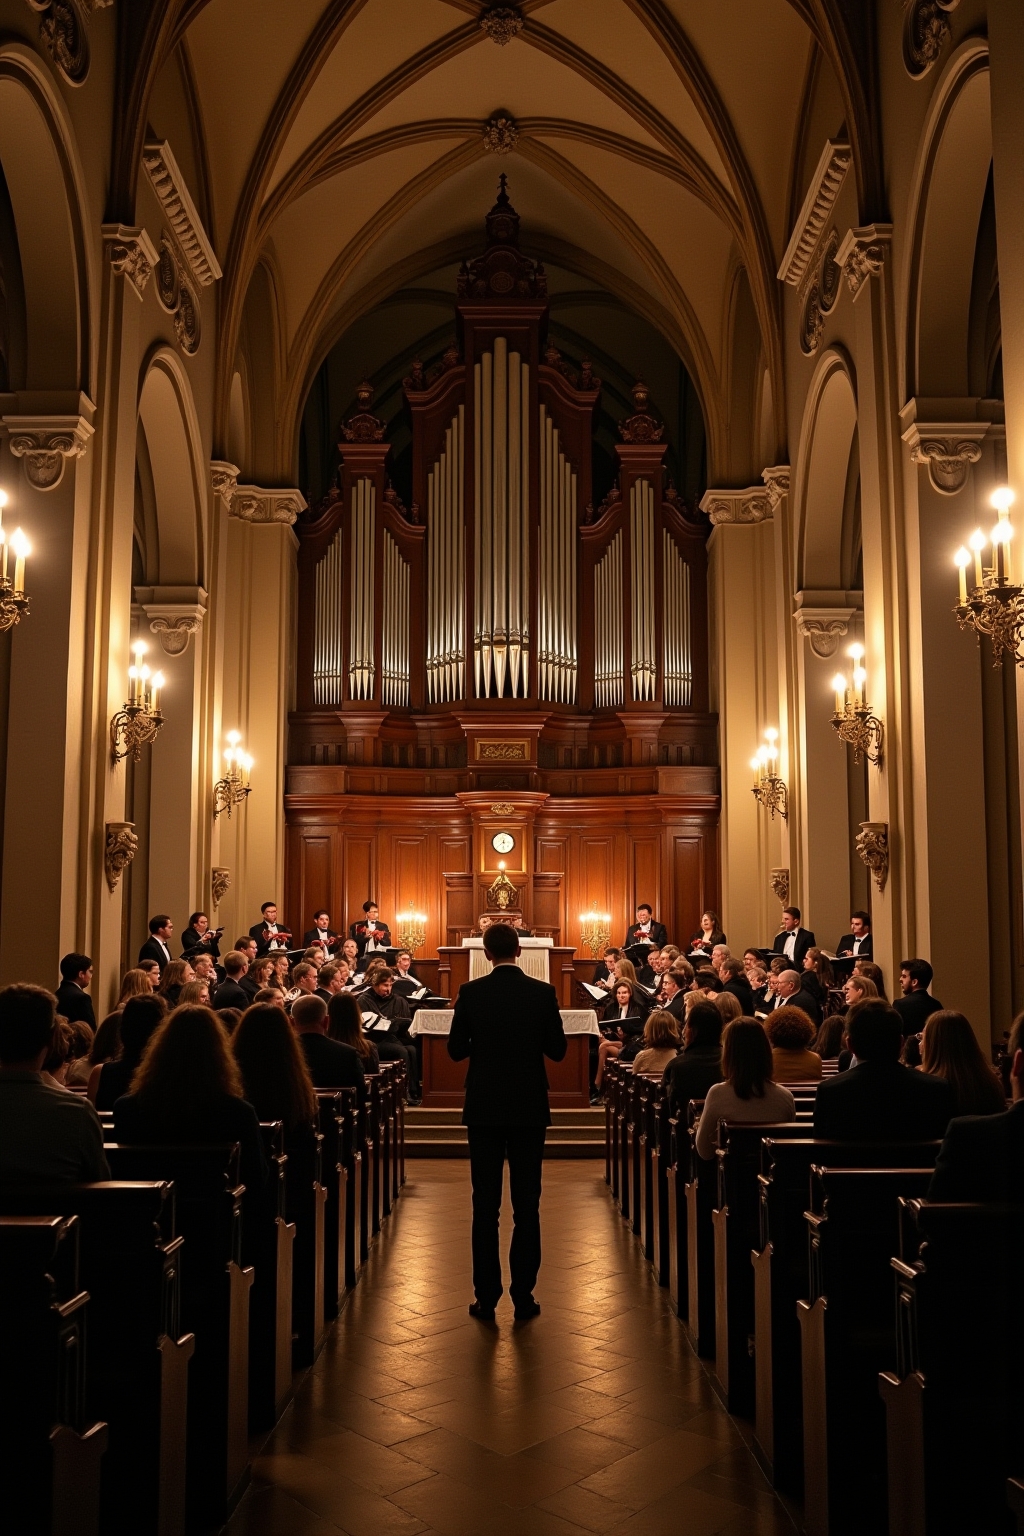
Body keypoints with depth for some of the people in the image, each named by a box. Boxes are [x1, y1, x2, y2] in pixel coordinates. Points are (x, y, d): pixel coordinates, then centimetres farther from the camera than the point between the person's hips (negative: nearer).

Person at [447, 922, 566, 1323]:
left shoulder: (471, 992, -7)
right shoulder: (543, 993, -6)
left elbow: (455, 1050, -1)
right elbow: (558, 1050, -1)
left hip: (484, 1109, 0)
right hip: (529, 1109, 0)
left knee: (485, 1205, 8)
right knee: (527, 1205, 7)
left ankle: (486, 1297, 11)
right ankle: (523, 1296, 11)